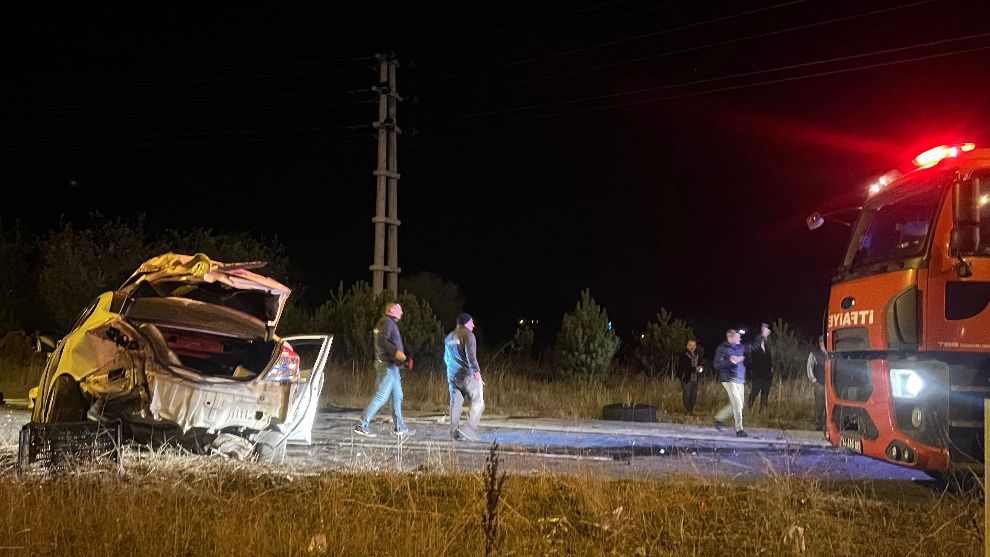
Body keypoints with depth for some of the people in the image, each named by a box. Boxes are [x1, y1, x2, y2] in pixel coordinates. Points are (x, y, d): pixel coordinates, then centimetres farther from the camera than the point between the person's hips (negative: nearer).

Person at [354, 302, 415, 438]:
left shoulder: (390, 323, 19)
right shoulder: (388, 322, -11)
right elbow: (381, 340, -26)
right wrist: (396, 351, -30)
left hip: (391, 365, 11)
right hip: (387, 365, -11)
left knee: (397, 396, 13)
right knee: (381, 396, -11)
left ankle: (399, 427, 17)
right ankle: (362, 425, -10)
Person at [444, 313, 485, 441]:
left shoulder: (449, 337, 18)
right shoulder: (467, 335, -6)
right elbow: (471, 354, -19)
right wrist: (476, 370, -21)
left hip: (452, 375, 7)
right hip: (466, 374, -7)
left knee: (455, 403, 8)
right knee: (478, 402, -4)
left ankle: (454, 432, 4)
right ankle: (470, 428, -16)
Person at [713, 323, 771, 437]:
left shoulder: (740, 347, 13)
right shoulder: (722, 349, -7)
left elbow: (752, 346, 24)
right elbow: (717, 364, -13)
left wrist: (762, 336, 20)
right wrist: (730, 361, -26)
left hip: (740, 380, 8)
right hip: (729, 380, -8)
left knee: (737, 404, 10)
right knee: (737, 403, -12)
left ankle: (719, 418, 27)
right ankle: (739, 430, -6)